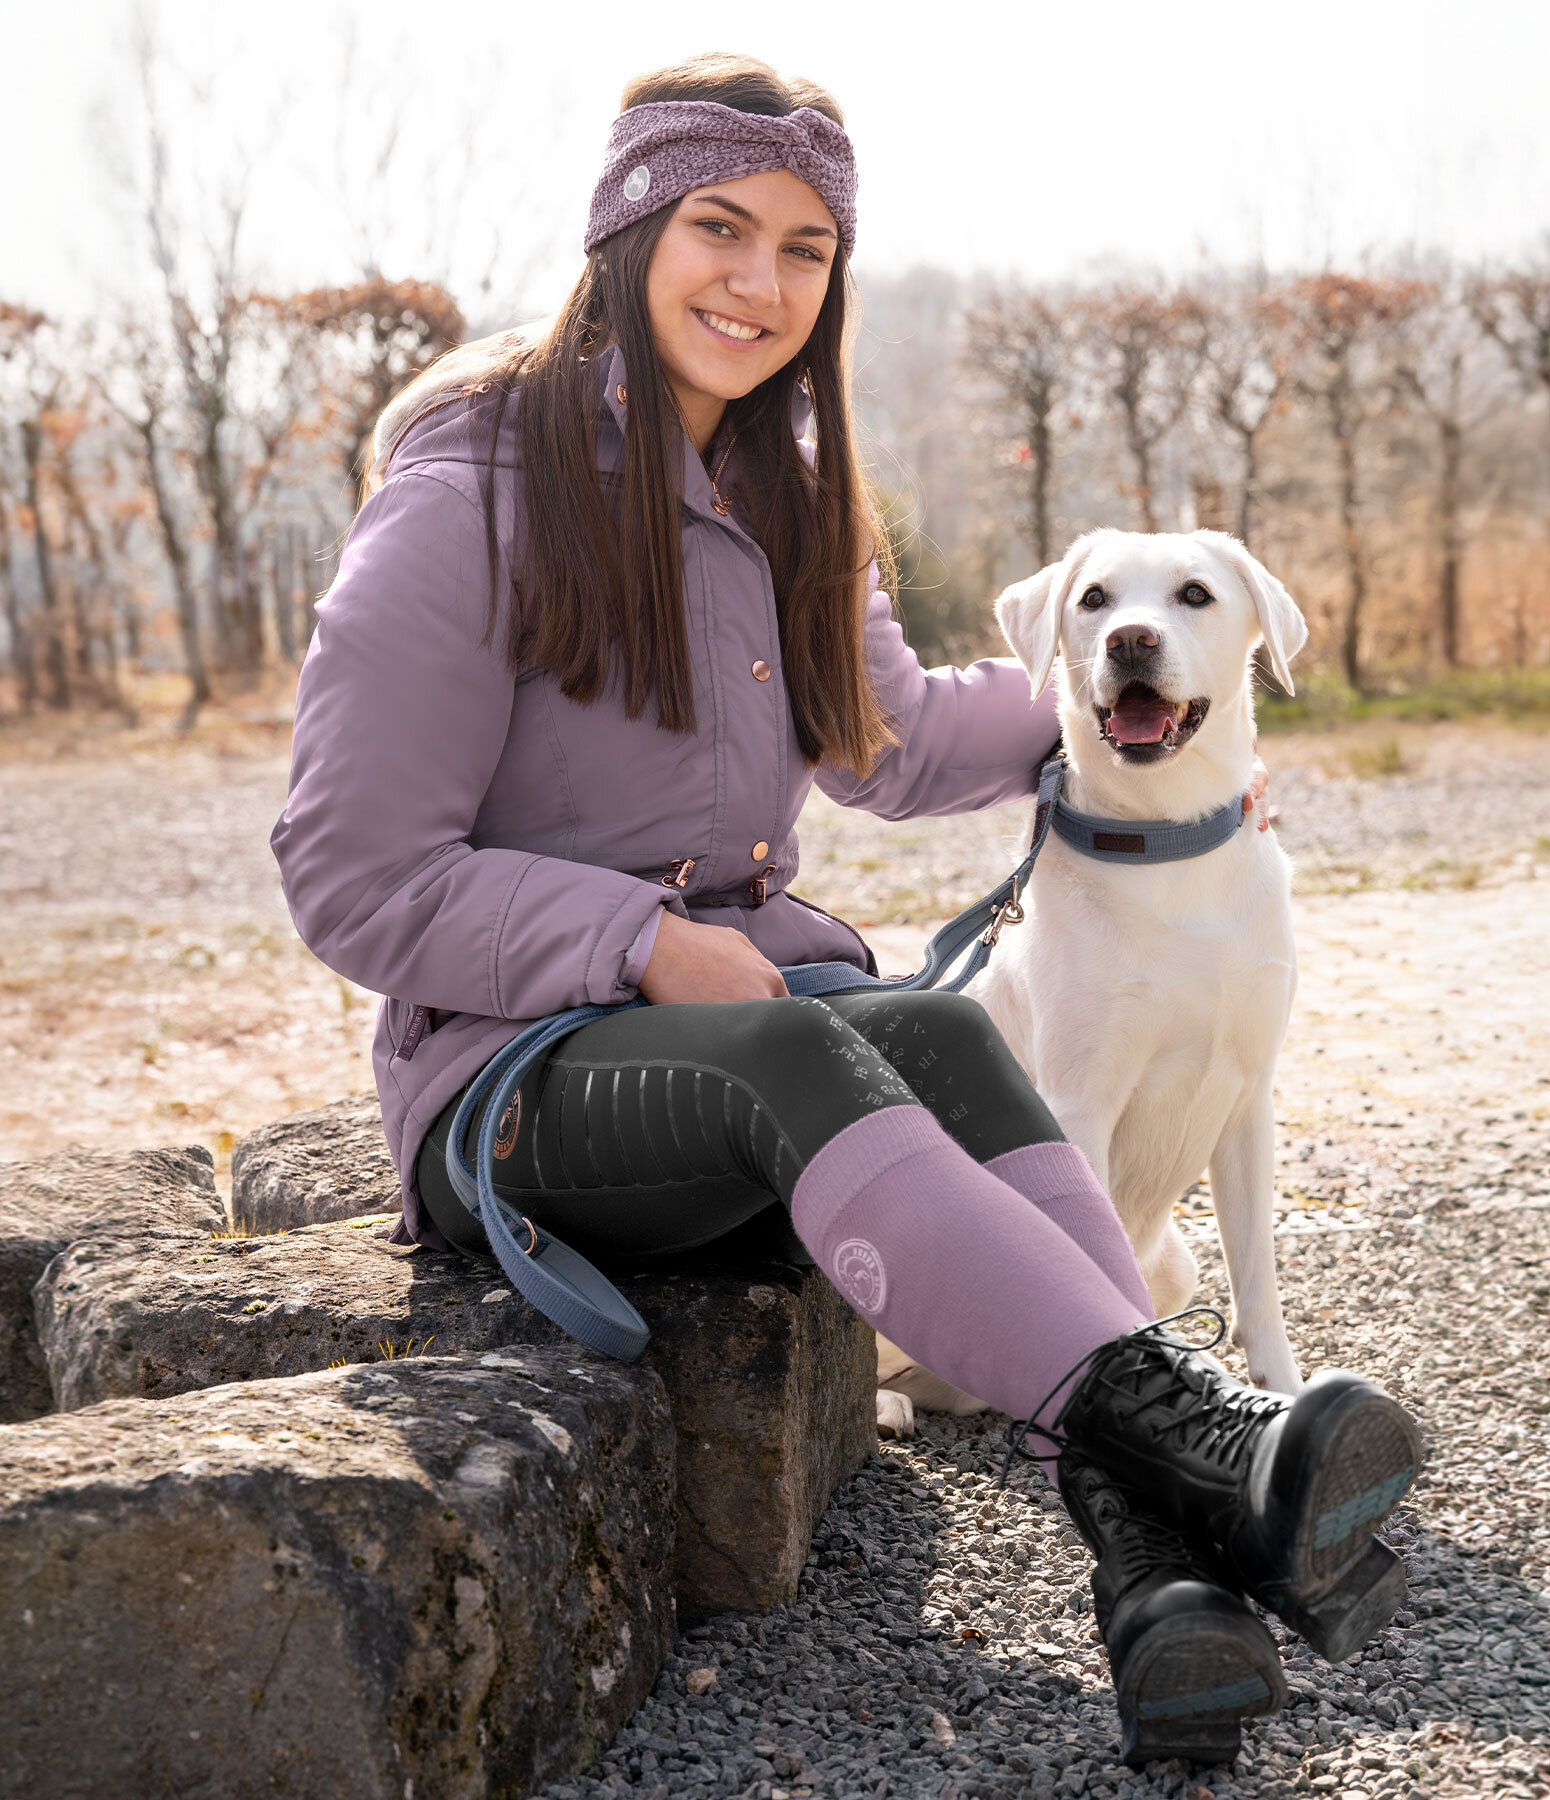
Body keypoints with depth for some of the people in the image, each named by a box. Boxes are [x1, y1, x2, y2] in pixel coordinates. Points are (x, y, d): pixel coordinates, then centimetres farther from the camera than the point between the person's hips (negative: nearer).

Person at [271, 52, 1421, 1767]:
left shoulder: (781, 496, 14)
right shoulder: (471, 501, -9)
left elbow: (889, 741, 30)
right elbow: (355, 883, -11)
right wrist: (648, 944, -19)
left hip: (756, 993, 5)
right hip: (516, 1063, -5)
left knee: (947, 1036, -30)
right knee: (804, 1059, -38)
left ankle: (1155, 1543, -44)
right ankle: (1191, 1429, -49)